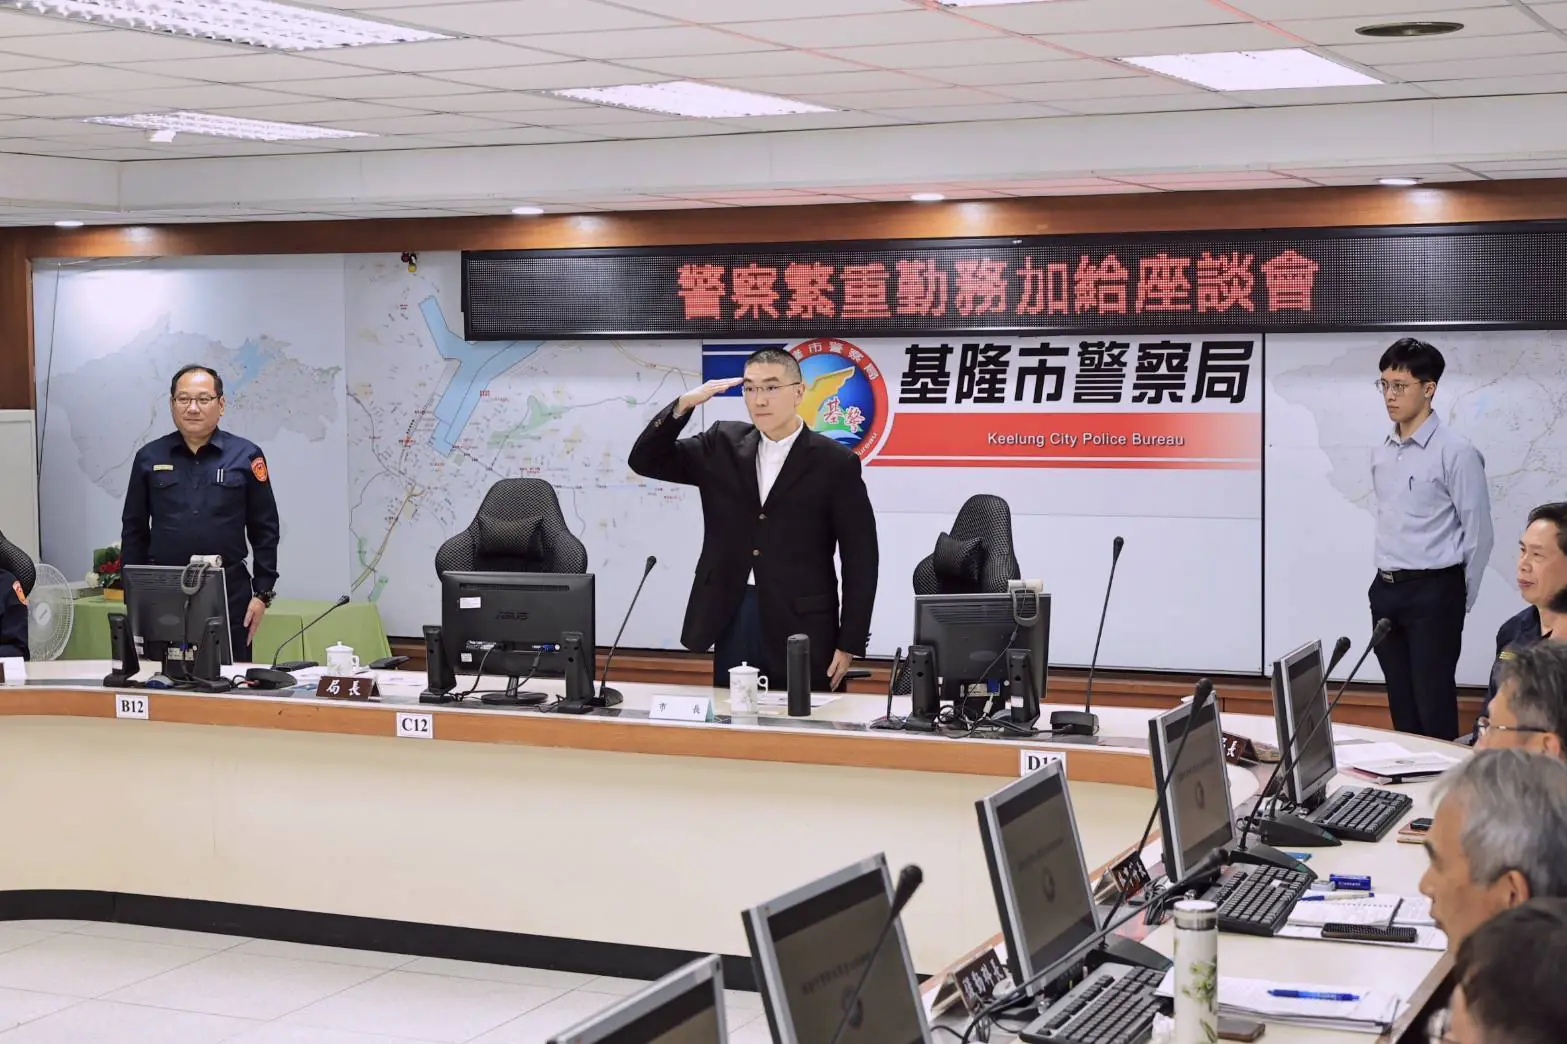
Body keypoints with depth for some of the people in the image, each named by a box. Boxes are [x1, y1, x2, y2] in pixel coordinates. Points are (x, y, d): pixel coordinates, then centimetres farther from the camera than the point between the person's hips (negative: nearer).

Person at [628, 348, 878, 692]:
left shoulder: (835, 463, -3)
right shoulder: (723, 445, 8)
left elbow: (860, 559, -2)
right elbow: (645, 461, 8)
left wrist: (849, 644, -6)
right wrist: (684, 405, -7)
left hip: (800, 628, -3)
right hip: (730, 620, 3)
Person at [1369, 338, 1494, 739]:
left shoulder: (1455, 452, -12)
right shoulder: (1381, 453, 9)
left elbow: (1479, 533, -9)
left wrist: (1460, 600, -4)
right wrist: (1388, 582, 16)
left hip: (1433, 592, -7)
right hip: (1386, 590, 7)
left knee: (1434, 706, -4)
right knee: (1401, 706, 13)